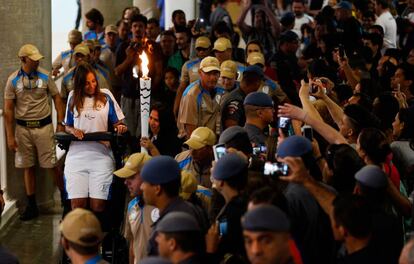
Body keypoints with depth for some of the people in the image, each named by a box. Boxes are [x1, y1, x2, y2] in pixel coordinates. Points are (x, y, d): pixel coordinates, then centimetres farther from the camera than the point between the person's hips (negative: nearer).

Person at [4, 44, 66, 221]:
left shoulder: (45, 76, -3)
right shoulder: (13, 80, -3)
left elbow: (57, 98, 5)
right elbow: (8, 109, 0)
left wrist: (61, 123, -3)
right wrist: (10, 136, -3)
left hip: (43, 126, -1)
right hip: (23, 128, 1)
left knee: (52, 165, -1)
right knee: (28, 167, 8)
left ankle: (65, 197, 17)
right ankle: (32, 206, 17)